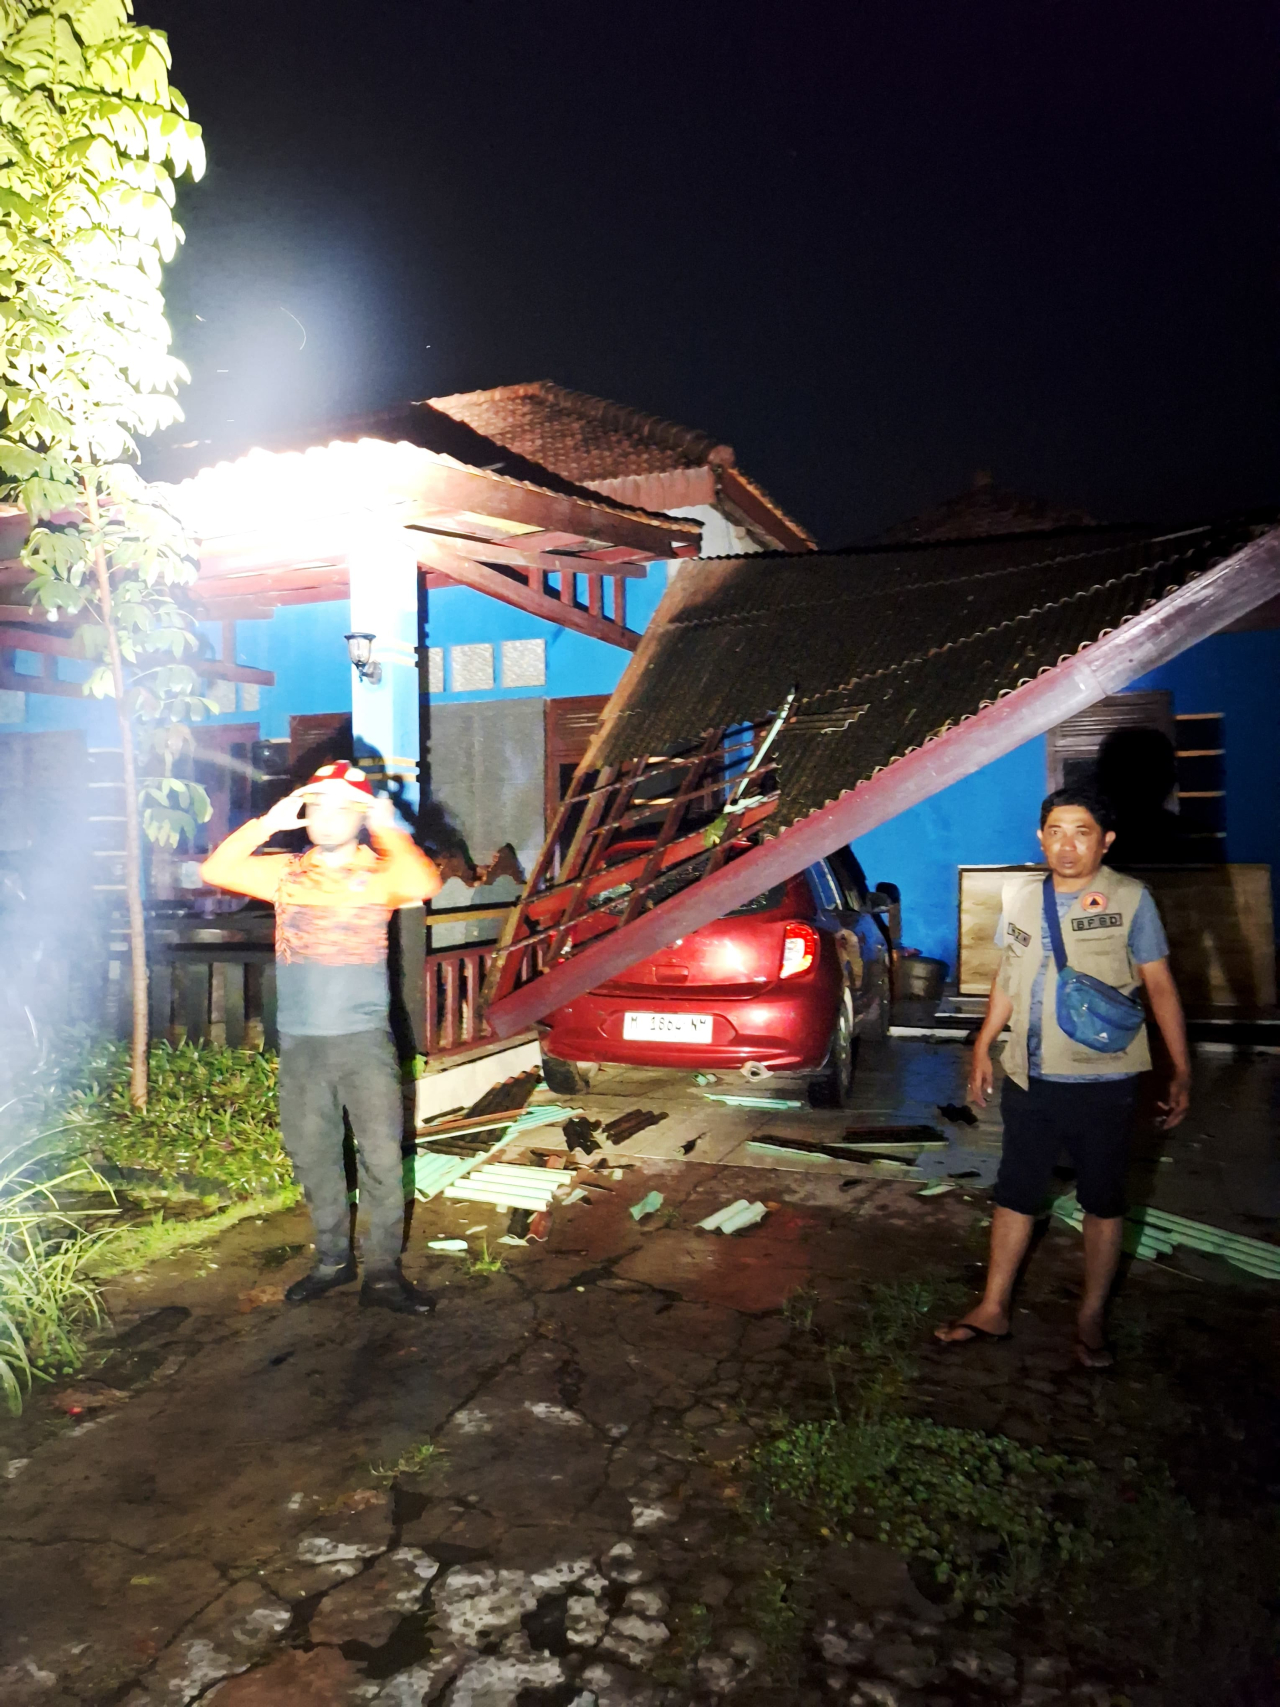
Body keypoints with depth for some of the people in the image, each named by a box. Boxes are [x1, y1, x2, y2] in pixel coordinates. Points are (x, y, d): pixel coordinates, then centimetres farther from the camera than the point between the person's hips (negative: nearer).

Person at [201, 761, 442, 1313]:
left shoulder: (380, 873, -1)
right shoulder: (284, 872, 8)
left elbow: (425, 885, -23)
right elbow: (215, 871, -3)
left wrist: (386, 828, -14)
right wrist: (269, 822, -8)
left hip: (364, 1038, -3)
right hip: (299, 1041, 3)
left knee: (381, 1156, -3)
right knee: (313, 1157, 12)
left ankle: (383, 1272, 8)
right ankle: (333, 1259, 28)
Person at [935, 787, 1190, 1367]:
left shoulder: (1129, 899, -8)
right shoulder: (1020, 896, 4)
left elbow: (1160, 986, -5)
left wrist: (1181, 1071, -8)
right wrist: (982, 1048, 13)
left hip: (1102, 1084, -4)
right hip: (1028, 1079, 4)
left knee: (1102, 1200, 11)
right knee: (1015, 1193, 13)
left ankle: (1091, 1318, 28)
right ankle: (992, 1309, 26)